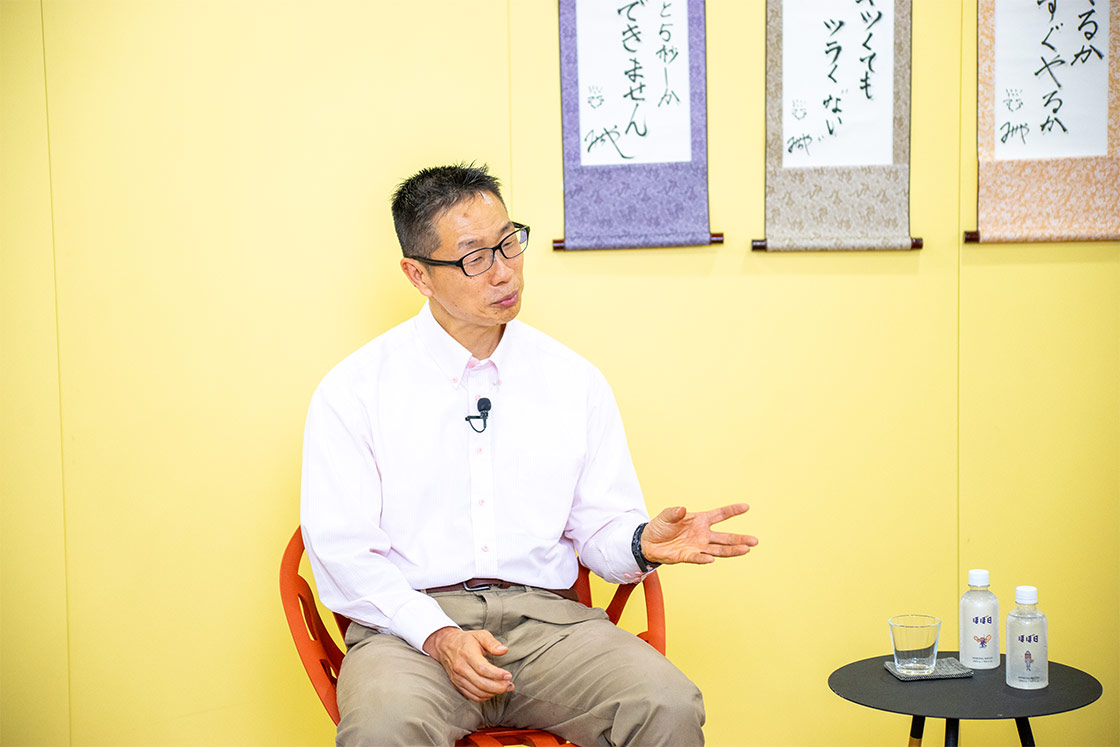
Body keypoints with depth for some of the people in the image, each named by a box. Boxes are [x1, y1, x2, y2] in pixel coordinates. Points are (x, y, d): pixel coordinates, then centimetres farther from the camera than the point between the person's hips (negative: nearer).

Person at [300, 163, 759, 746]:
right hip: (410, 621, -2)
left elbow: (601, 527, 12)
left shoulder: (576, 381, 10)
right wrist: (438, 635, -18)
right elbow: (341, 549, -3)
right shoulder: (353, 390, 1)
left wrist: (642, 542, -13)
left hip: (545, 614, 3)